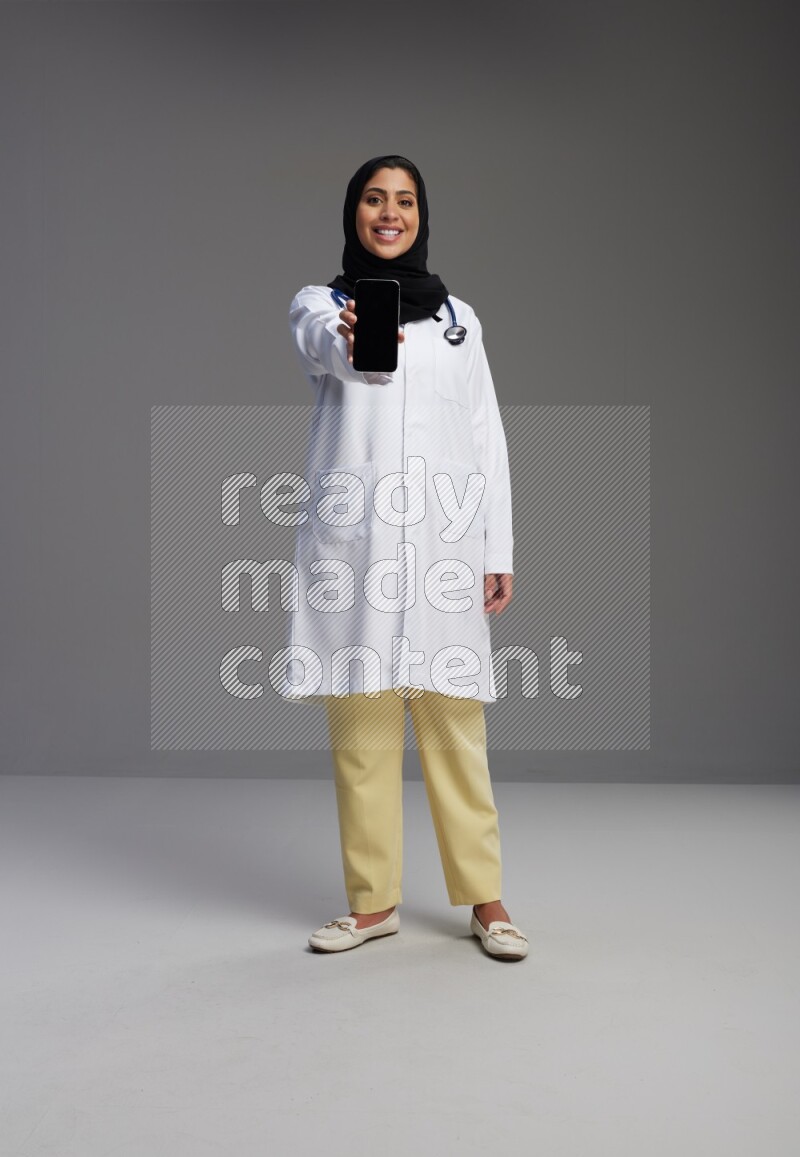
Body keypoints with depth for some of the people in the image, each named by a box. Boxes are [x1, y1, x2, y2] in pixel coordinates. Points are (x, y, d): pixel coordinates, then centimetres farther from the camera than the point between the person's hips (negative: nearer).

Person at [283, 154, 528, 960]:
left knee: (455, 726, -1)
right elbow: (322, 349, -17)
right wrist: (352, 341, -42)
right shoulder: (319, 304, 9)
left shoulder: (458, 317, 17)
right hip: (353, 541, -1)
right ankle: (373, 902, 14)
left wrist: (499, 551, 4)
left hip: (441, 541, 1)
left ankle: (485, 900, 9)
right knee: (360, 726, 2)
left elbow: (487, 438, 13)